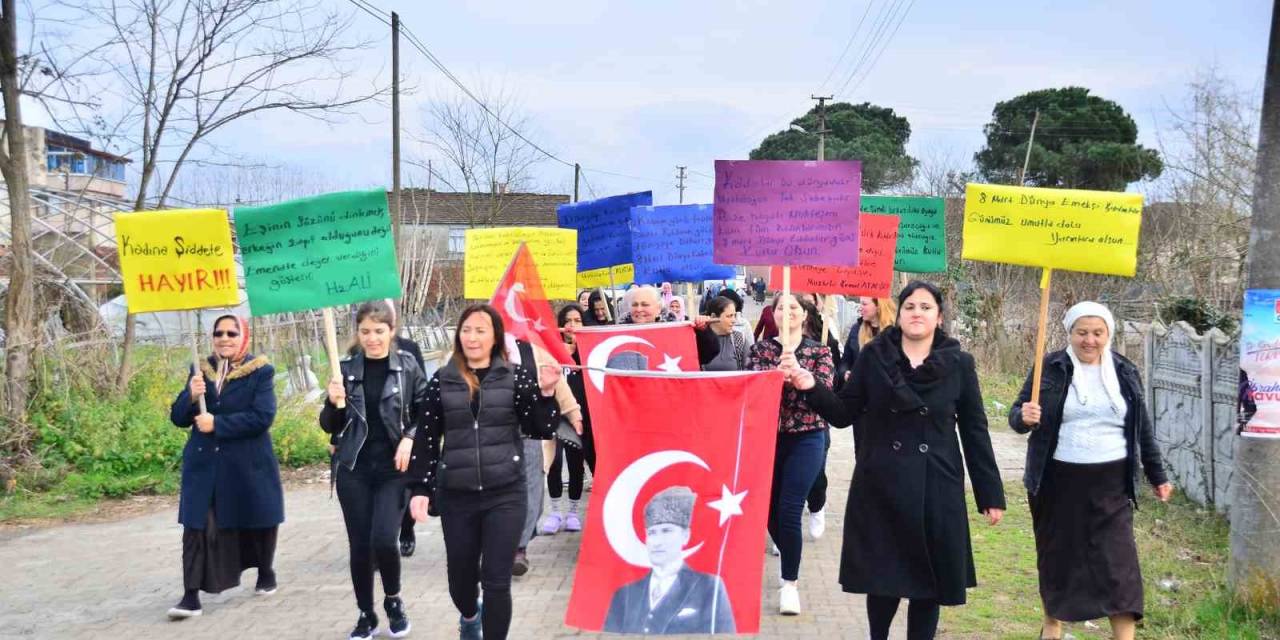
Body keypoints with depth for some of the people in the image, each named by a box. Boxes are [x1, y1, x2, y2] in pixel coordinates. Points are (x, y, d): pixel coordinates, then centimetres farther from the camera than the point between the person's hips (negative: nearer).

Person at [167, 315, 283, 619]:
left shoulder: (260, 371, -7)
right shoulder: (200, 370, 6)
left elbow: (263, 417, -19)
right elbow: (178, 418, 4)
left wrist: (217, 424, -22)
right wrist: (191, 396, -17)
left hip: (248, 465, -3)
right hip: (204, 465, 3)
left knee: (256, 523, 13)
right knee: (197, 527, -5)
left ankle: (266, 572, 37)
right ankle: (191, 595, -2)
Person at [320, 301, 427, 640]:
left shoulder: (407, 365, -3)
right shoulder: (347, 368, 2)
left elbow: (425, 412, 4)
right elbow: (330, 426, 6)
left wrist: (409, 438, -13)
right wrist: (334, 402, -13)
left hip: (394, 470, -2)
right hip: (353, 470, 2)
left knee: (383, 539, -12)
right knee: (359, 545, 5)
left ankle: (393, 600, 16)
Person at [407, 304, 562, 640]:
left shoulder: (515, 377, 0)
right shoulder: (441, 381, 3)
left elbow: (541, 430, -1)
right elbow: (427, 439, 6)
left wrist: (546, 392, -15)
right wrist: (421, 489, 1)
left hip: (505, 495, -2)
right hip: (456, 497, 2)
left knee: (497, 582, -1)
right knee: (460, 578, 16)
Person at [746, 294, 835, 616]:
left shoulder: (820, 352, 1)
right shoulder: (759, 350, 4)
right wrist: (778, 371, -28)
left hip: (805, 438, -2)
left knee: (789, 512, -10)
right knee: (769, 510, 10)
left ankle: (790, 582, 4)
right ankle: (791, 561, 38)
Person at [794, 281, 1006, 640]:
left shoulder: (959, 364, -1)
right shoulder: (873, 356, -1)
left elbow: (975, 431, 2)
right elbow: (844, 414, 2)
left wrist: (990, 494, 2)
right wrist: (812, 388, -16)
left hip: (936, 489, 0)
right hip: (881, 486, 0)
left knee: (929, 582, 6)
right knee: (882, 577, 9)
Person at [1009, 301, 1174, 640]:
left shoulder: (1125, 372, 5)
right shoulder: (1050, 368, -3)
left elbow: (1142, 429, 13)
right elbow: (1016, 415, -3)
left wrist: (1157, 476, 16)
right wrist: (1025, 417, -26)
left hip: (1111, 483, 1)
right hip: (1058, 481, -1)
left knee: (1118, 560, -3)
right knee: (1057, 554, 11)